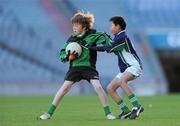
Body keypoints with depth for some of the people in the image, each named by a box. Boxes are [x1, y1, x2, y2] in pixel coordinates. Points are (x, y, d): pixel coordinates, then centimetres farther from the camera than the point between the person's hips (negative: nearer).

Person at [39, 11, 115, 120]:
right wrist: (68, 57, -13)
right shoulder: (72, 39, 2)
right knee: (64, 88, -5)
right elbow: (62, 54, 8)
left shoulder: (93, 34, -6)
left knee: (98, 87, -18)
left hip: (89, 67, -2)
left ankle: (108, 113, -4)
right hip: (75, 67, 2)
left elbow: (104, 39, 0)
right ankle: (49, 113, 2)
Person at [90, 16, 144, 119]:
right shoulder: (119, 37, 15)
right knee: (110, 88, 3)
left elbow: (108, 48, -20)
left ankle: (137, 107, -34)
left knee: (121, 81, -36)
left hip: (134, 66, -10)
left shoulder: (122, 37, -16)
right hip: (126, 69, 10)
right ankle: (126, 111, 6)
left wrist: (91, 47, -16)